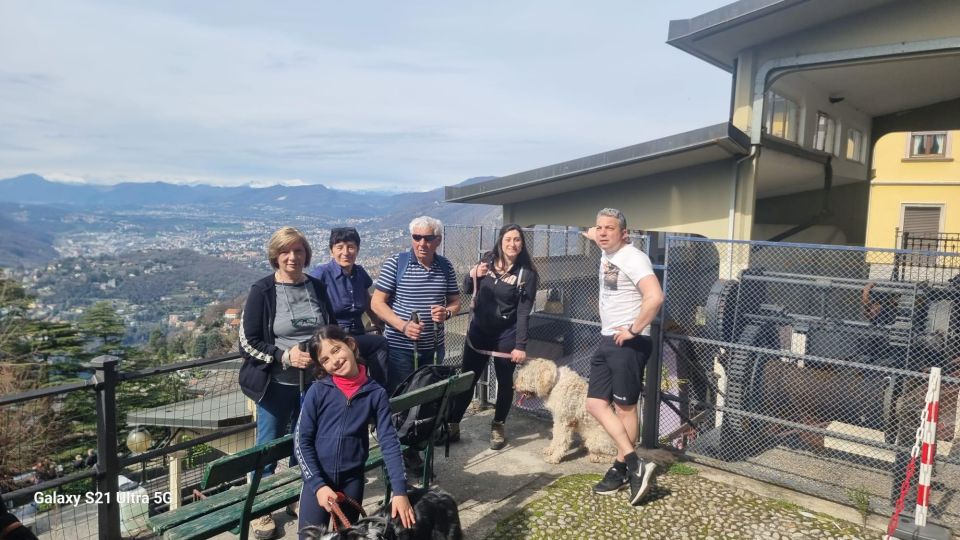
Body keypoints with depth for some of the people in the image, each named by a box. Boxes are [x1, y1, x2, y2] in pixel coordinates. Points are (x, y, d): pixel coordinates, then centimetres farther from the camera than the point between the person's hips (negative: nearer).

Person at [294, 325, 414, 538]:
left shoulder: (376, 393, -8)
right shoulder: (318, 391, -11)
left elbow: (389, 442, -9)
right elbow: (301, 441, -7)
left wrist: (400, 491, -16)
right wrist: (318, 484, -15)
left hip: (352, 479, 1)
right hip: (317, 478, -1)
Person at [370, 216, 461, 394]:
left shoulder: (446, 267, 3)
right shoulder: (395, 263, -8)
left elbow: (455, 302, 12)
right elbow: (377, 303, -8)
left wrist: (446, 312, -12)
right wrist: (403, 326, -21)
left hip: (434, 347, 4)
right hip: (400, 347, -4)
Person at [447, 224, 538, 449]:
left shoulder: (527, 273, -10)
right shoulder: (487, 260, 0)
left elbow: (523, 312, -12)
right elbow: (467, 289, 9)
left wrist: (521, 345, -16)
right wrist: (473, 275, -12)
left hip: (506, 335, -3)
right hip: (478, 331, 3)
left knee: (505, 381, 9)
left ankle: (498, 428, 26)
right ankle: (453, 425, 18)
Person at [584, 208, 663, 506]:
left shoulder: (633, 258, -16)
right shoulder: (606, 254, 11)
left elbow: (655, 297, -30)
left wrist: (633, 330, -23)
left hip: (628, 344, -9)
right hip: (607, 340, 9)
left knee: (624, 407, 3)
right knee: (595, 404, 5)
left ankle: (621, 469, 17)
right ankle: (636, 465, 7)